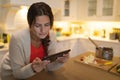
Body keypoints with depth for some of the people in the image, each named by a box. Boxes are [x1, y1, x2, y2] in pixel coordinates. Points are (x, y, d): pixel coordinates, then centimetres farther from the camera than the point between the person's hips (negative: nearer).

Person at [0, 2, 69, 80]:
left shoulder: (51, 36, -17)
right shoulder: (18, 38, -28)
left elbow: (48, 66, -12)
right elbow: (17, 73, -21)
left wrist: (59, 61, -30)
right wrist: (32, 68, -39)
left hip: (35, 73, 3)